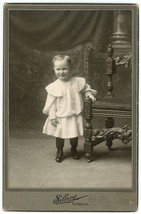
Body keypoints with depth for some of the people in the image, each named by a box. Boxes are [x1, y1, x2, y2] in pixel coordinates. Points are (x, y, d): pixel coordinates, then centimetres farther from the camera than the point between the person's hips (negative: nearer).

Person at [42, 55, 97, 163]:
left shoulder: (78, 82, -7)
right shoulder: (54, 87, -11)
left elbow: (86, 89, 12)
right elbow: (51, 103, -6)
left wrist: (89, 93, -7)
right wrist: (52, 116, -7)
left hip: (75, 115, 1)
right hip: (60, 117, -1)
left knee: (75, 134, 14)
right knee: (59, 135, 12)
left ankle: (74, 149, 40)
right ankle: (60, 151, 34)